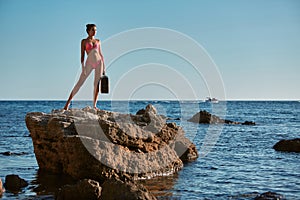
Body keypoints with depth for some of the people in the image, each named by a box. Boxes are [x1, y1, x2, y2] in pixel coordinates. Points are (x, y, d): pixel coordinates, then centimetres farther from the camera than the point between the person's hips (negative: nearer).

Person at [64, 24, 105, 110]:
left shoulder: (98, 41, 13)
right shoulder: (84, 41, 4)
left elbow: (101, 54, 15)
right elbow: (82, 55, 0)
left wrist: (104, 67, 10)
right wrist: (83, 68, -9)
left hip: (99, 62, 3)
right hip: (89, 63, -3)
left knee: (97, 84, 0)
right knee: (80, 83, -4)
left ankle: (94, 105, 4)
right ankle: (68, 102, 1)